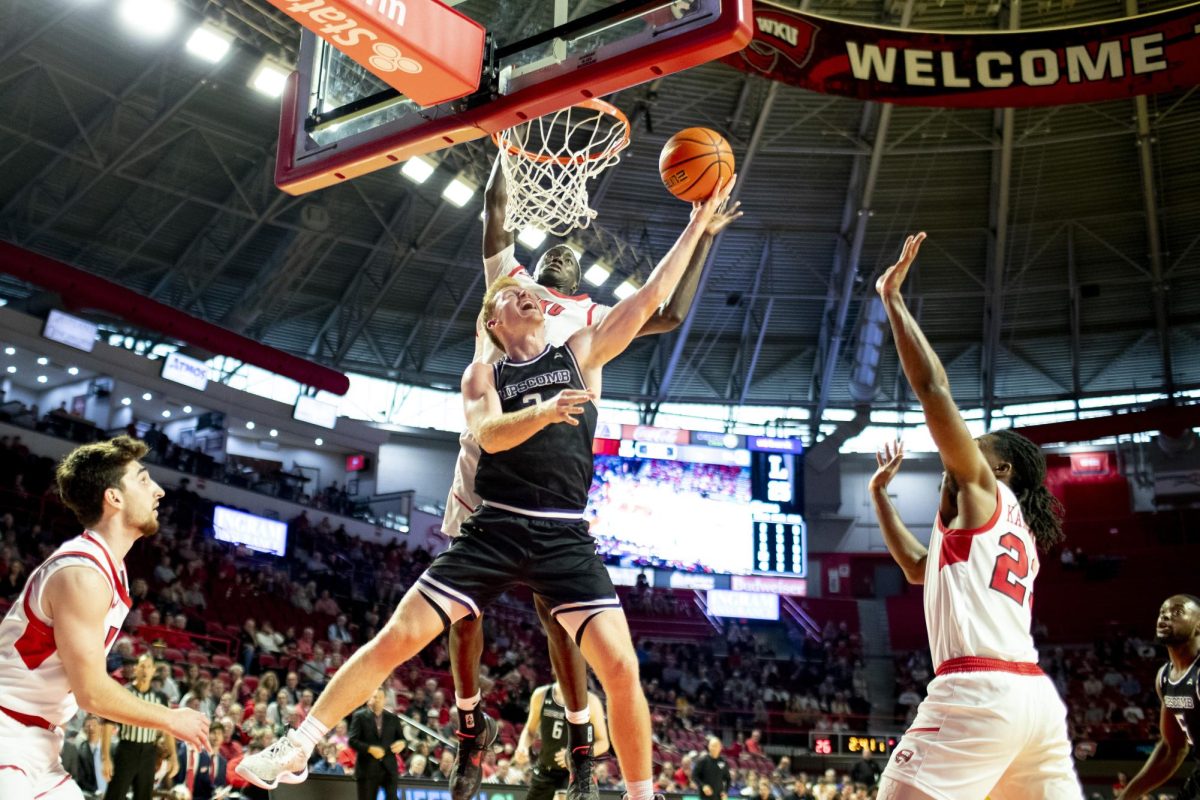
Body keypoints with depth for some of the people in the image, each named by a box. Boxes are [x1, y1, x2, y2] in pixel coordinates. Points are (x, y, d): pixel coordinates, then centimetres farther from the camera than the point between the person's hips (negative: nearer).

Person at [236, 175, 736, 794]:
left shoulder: (580, 353, 12)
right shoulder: (483, 375, 10)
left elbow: (651, 296, 7)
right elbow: (490, 435, -12)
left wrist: (697, 223, 4)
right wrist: (546, 411, -31)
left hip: (564, 537, 0)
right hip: (495, 530, 0)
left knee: (621, 667, -11)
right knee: (397, 637, -4)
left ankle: (642, 794, 7)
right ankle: (298, 747, 9)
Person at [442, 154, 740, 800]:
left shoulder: (591, 316, 22)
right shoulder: (508, 280, 25)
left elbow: (671, 316, 17)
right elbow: (495, 206, 21)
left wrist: (703, 238, 19)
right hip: (483, 450, 2)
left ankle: (580, 740, 7)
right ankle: (470, 722, 21)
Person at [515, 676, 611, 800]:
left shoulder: (590, 701, -12)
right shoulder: (541, 695, -3)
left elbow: (603, 742, -6)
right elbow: (530, 730, 12)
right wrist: (522, 747, -11)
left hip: (575, 771, -4)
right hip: (545, 770, 4)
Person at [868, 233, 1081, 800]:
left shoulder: (979, 489, 5)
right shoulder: (1015, 529, 29)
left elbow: (932, 387, -4)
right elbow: (920, 567, 41)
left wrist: (892, 299, 2)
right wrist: (880, 493, 42)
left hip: (979, 690, -9)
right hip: (1035, 695, 9)